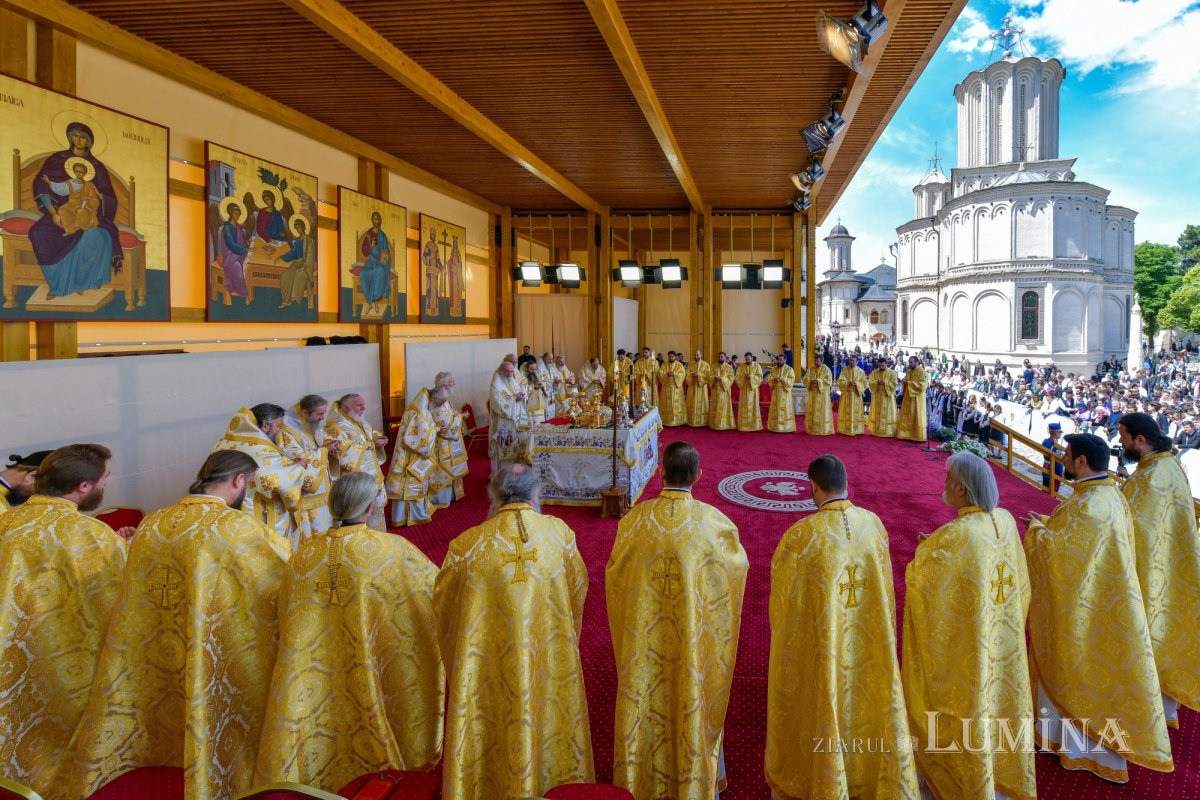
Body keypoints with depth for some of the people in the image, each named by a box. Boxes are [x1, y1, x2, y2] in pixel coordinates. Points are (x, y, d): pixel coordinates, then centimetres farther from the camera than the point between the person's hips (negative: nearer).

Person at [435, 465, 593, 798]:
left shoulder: (466, 545, -18)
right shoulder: (560, 533, -11)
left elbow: (442, 605, -3)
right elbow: (578, 591, 5)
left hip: (487, 669, -2)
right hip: (550, 667, 2)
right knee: (548, 720, 24)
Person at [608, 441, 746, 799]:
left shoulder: (635, 518, -14)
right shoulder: (714, 521, -17)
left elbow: (614, 571, 1)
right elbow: (739, 563, 2)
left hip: (644, 633, 1)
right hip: (696, 635, -1)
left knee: (647, 696, 19)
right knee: (693, 697, 18)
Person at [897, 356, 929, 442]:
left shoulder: (922, 372, -11)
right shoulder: (909, 371, 11)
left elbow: (922, 385, -20)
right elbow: (905, 381, 18)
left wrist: (909, 383, -20)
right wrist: (905, 381, -6)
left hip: (917, 398, -7)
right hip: (908, 397, 8)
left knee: (917, 417, -4)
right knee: (908, 417, 8)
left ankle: (919, 437, 1)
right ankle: (908, 435, 14)